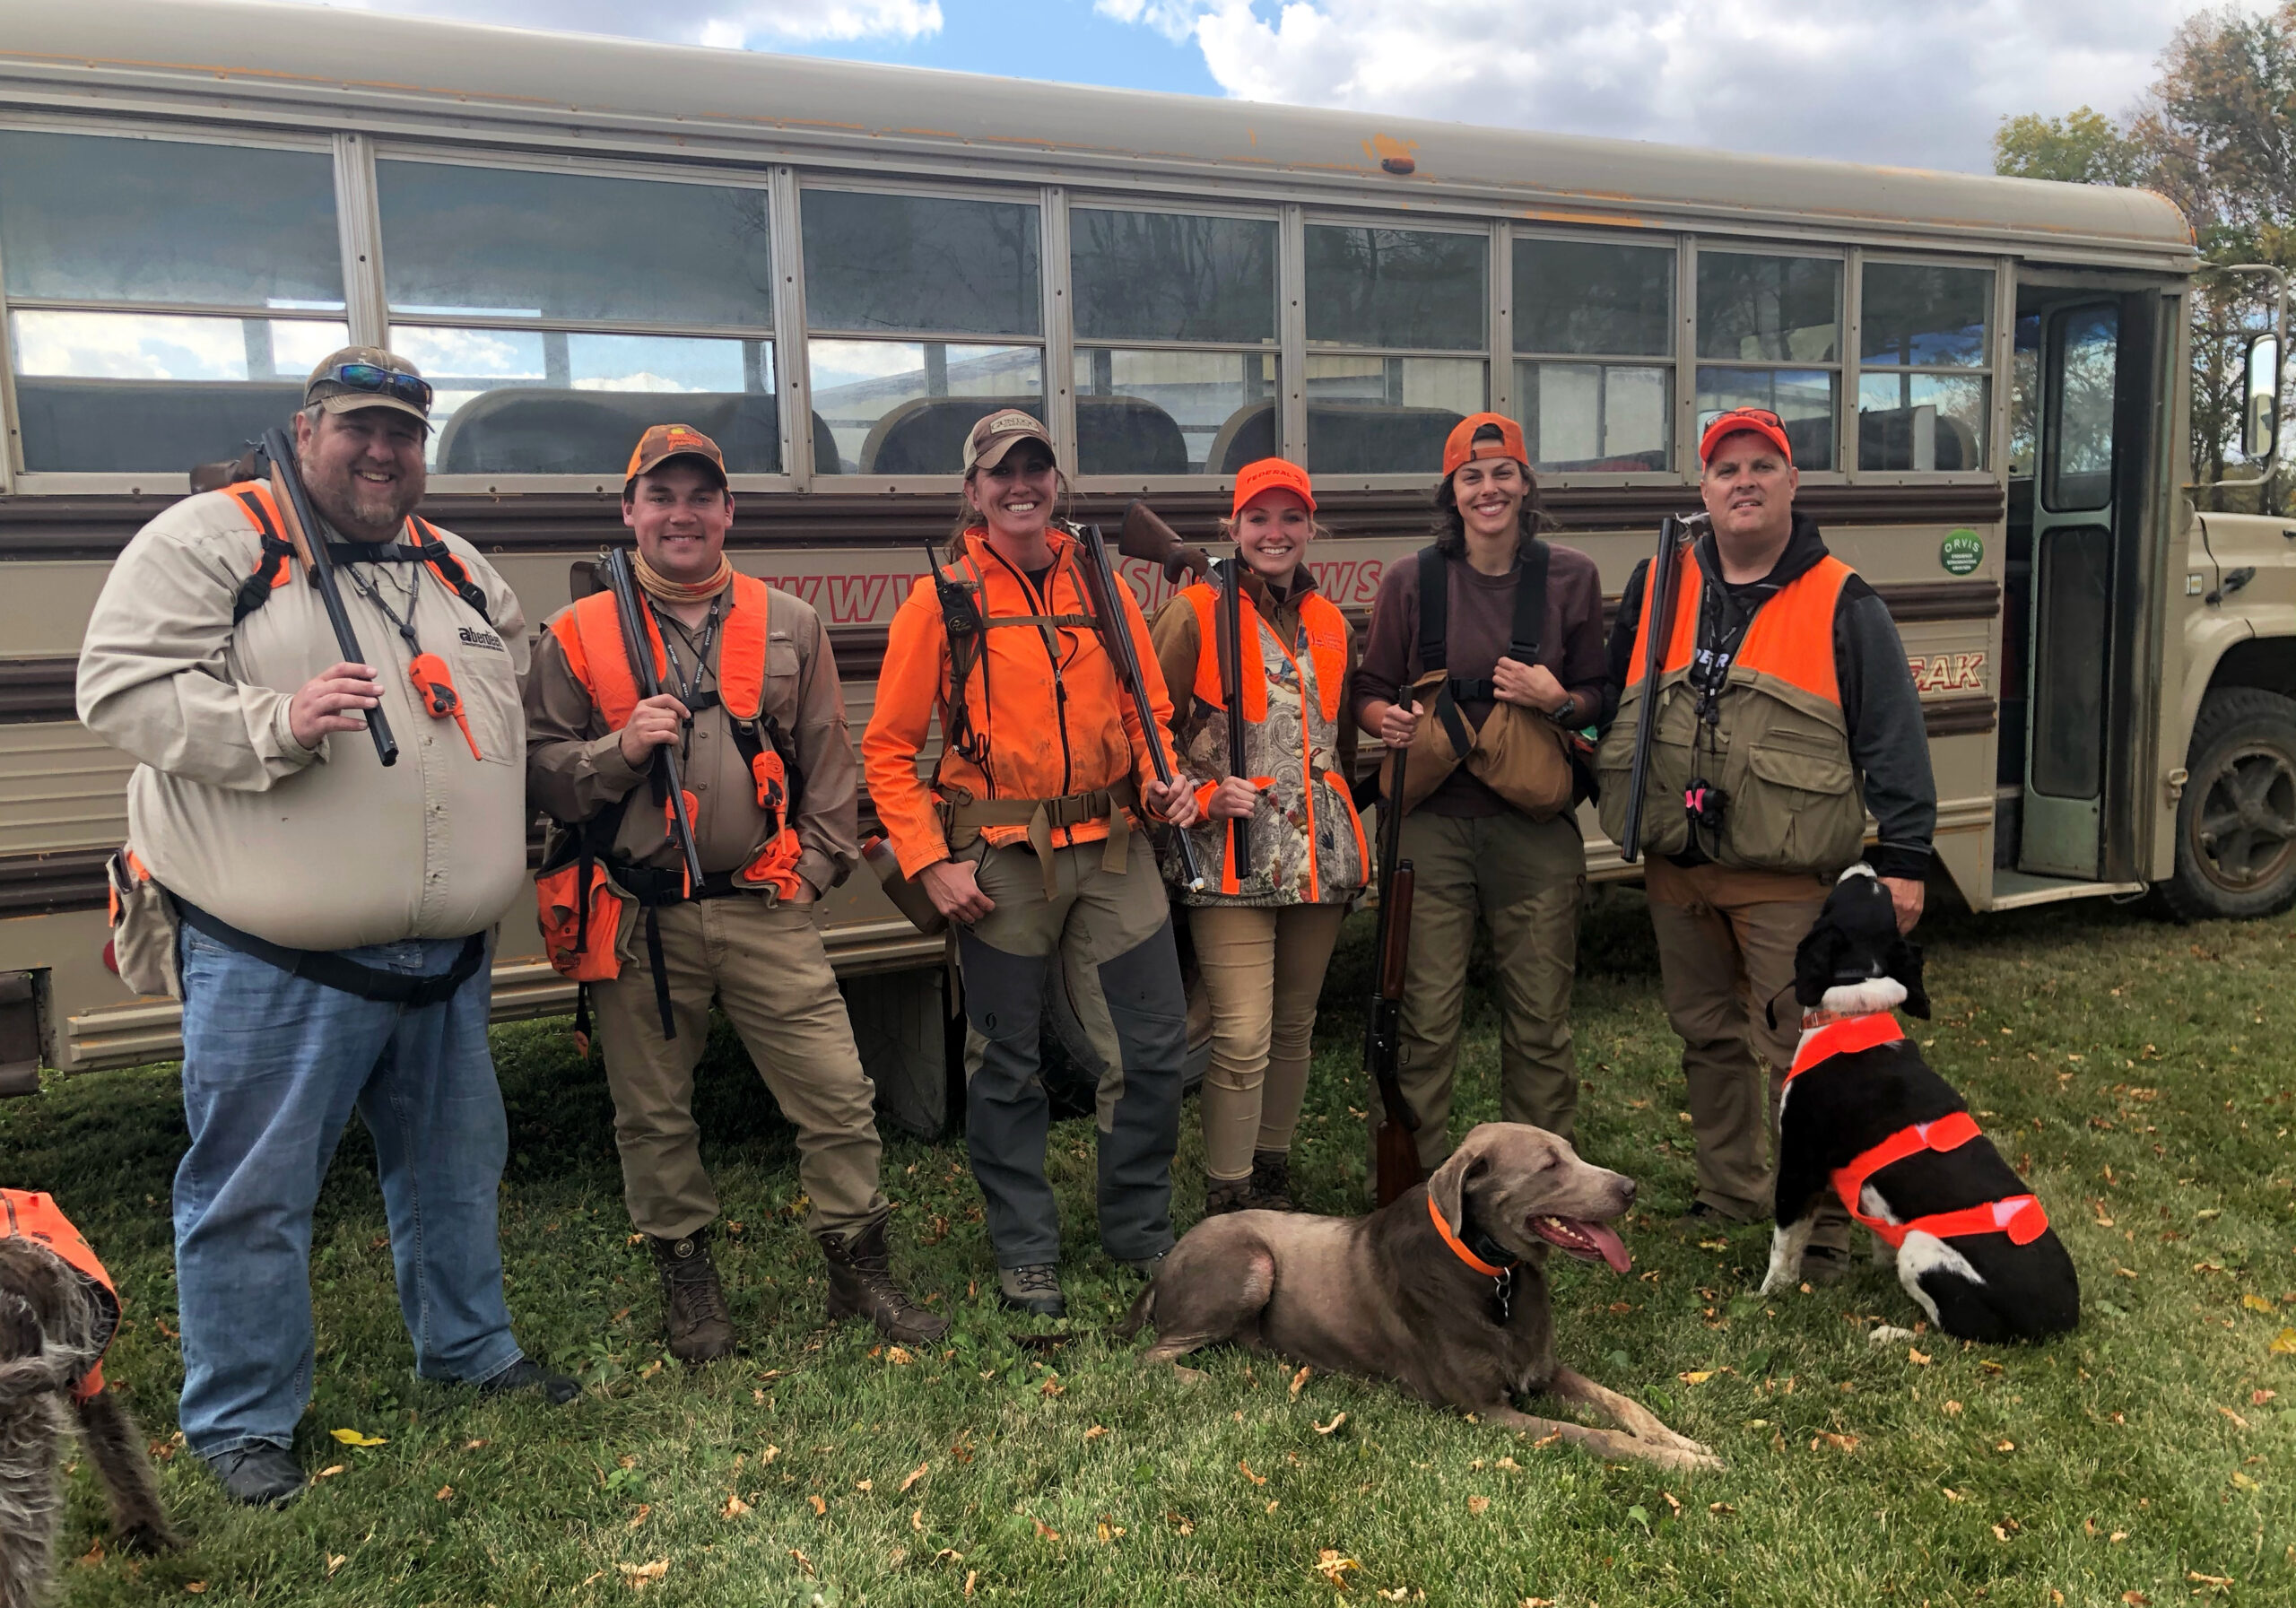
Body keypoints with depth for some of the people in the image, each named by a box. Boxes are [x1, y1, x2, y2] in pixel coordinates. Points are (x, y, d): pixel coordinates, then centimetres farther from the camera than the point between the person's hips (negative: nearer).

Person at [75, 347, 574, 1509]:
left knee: (454, 1165, 19)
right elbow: (122, 689, -12)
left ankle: (468, 1348, 39)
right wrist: (276, 724, -24)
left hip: (446, 953, 6)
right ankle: (241, 1421, 22)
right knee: (254, 1191, 4)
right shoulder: (210, 540, -5)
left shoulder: (461, 571, 15)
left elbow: (514, 708, 27)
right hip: (274, 961, -6)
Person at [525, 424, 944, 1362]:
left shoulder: (790, 625, 9)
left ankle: (860, 1271, 19)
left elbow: (828, 760, 10)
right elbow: (538, 768, 4)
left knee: (837, 1095, 1)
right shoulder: (577, 636, 4)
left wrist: (811, 868, 2)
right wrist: (622, 747, -13)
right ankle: (686, 1279, 31)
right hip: (640, 920, 0)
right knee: (653, 1116, 11)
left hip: (766, 912, 1)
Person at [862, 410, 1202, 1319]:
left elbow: (1147, 711, 17)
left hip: (1112, 848, 3)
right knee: (1005, 1066, 8)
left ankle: (1139, 1230, 28)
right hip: (1002, 861, -3)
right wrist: (930, 863, -11)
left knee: (1153, 1049, 6)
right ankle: (1025, 1253, 26)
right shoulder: (942, 599, -3)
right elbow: (887, 749, -3)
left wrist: (1162, 784, -2)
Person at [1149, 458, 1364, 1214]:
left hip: (1318, 859, 6)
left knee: (1295, 1027, 14)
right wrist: (1203, 796, -14)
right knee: (1243, 1037, -9)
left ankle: (1272, 1173, 30)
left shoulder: (1332, 625, 14)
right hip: (1233, 860, -5)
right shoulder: (1195, 613, -2)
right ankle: (1226, 1201, 6)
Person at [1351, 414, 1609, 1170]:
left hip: (1535, 826, 1)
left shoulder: (1570, 577, 7)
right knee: (1425, 1018, 0)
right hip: (1432, 825, -1)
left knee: (1540, 1021, 7)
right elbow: (1370, 690, 11)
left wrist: (1555, 698, -8)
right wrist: (1387, 719, -11)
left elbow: (1600, 698, 12)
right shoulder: (1410, 579, 4)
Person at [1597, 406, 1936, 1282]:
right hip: (1675, 871, 5)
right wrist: (1618, 801, 13)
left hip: (1787, 878, -4)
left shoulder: (1842, 602, -3)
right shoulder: (1657, 585, 7)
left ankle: (1820, 1223, 13)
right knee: (1708, 1037, 16)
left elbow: (1893, 738, -4)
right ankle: (1731, 1191, 33)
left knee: (1801, 1052, -1)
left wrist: (1902, 859, -8)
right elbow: (1611, 698, 18)